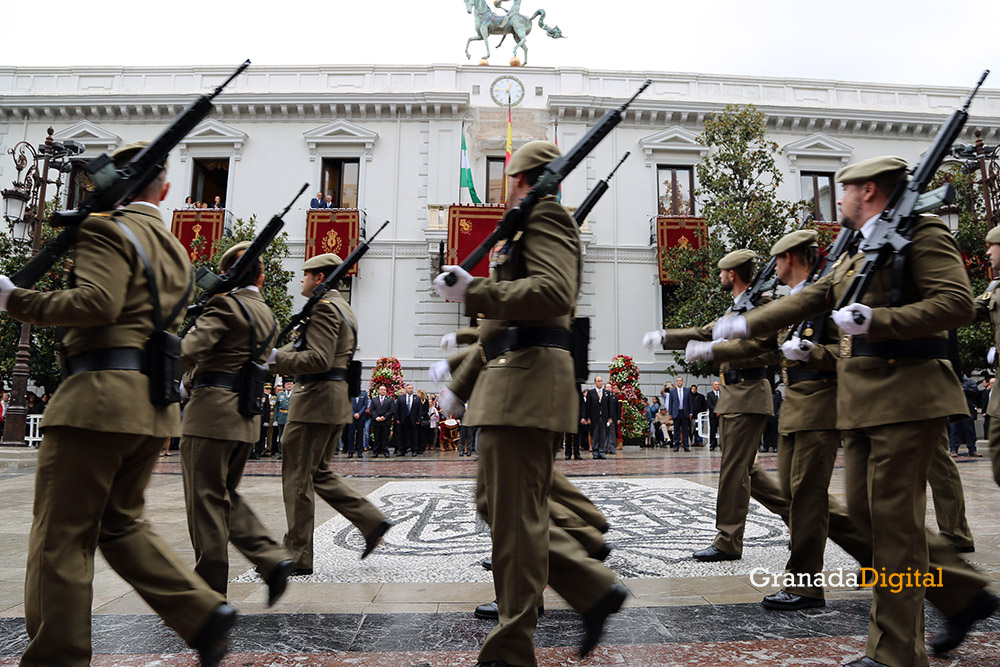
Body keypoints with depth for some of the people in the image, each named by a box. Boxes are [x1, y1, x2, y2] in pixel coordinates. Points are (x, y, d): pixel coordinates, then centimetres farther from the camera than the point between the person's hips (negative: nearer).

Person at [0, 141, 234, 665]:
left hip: (100, 394, -8)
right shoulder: (175, 251, 21)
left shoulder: (107, 229, -4)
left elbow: (97, 304, -20)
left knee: (61, 536, 3)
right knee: (121, 524, 18)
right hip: (154, 401, 8)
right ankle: (203, 613, 12)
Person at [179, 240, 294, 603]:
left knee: (205, 501, 3)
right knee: (226, 496, 20)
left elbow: (189, 351, -20)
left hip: (212, 412, -8)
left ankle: (209, 590, 12)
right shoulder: (268, 316, 15)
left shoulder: (224, 305, -9)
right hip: (246, 414, 8)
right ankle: (273, 559, 9)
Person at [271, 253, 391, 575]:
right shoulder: (343, 308, 20)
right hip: (337, 401, 10)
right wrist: (279, 354, 16)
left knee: (297, 478, 0)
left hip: (316, 400, -10)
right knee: (319, 472, 18)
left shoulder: (323, 307, -13)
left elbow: (318, 360, -23)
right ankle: (372, 521, 14)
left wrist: (275, 356, -16)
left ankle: (297, 557, 10)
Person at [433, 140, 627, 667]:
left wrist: (473, 292, -19)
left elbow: (554, 292, -23)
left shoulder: (544, 215, -4)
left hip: (528, 382, -11)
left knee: (516, 519, -4)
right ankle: (595, 590, 20)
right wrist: (461, 380, 26)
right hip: (511, 381, 11)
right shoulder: (524, 228, 27)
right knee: (499, 508, 14)